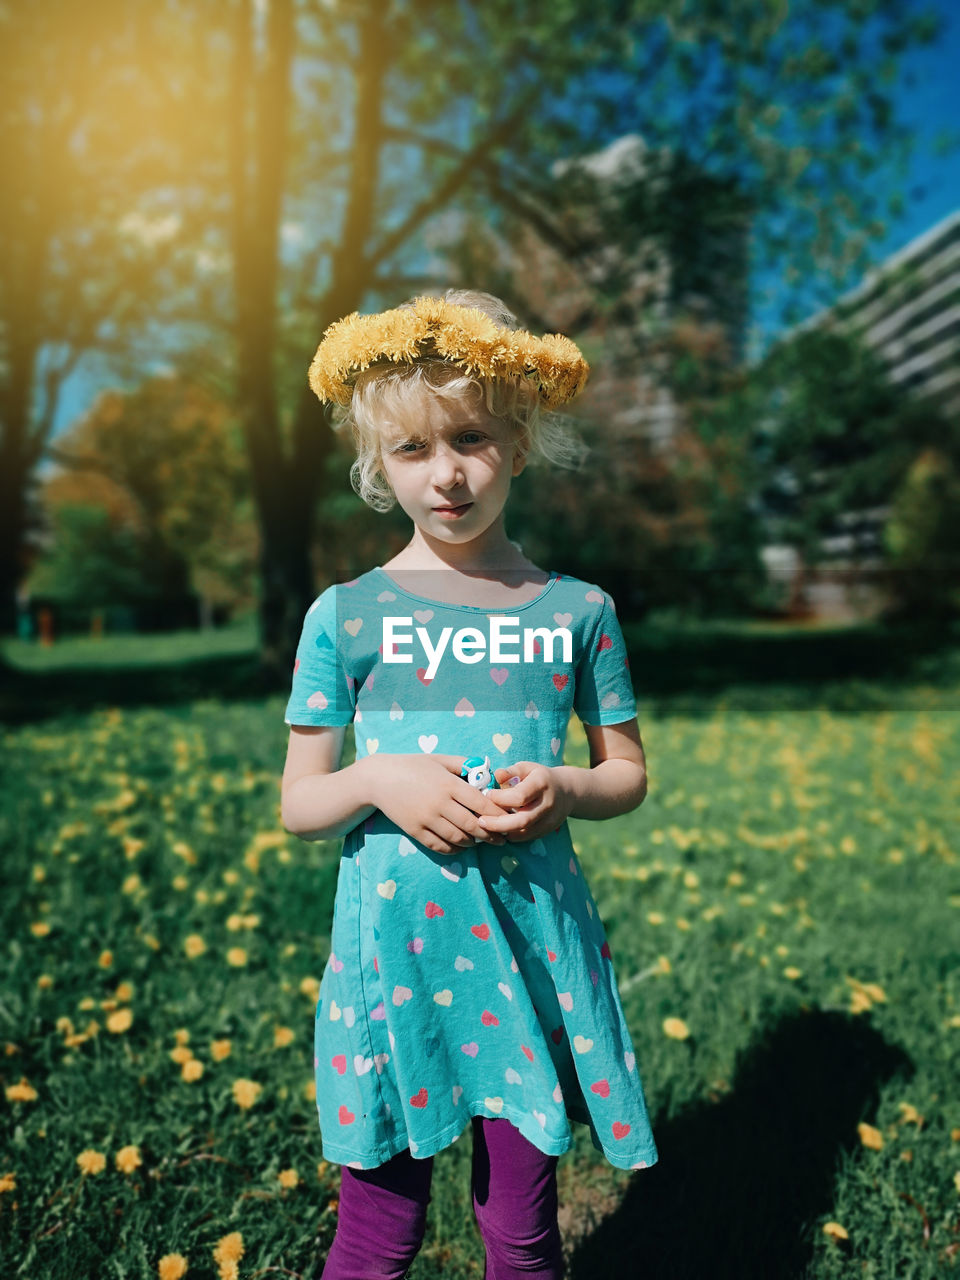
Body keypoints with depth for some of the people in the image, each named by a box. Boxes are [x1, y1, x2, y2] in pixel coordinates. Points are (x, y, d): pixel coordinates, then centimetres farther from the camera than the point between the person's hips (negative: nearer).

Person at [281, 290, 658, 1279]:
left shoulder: (577, 611, 0)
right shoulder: (346, 615, -3)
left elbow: (629, 773, 9)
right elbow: (298, 805, 2)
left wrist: (559, 789, -12)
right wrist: (378, 781, -17)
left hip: (533, 948, 1)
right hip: (393, 947, 0)